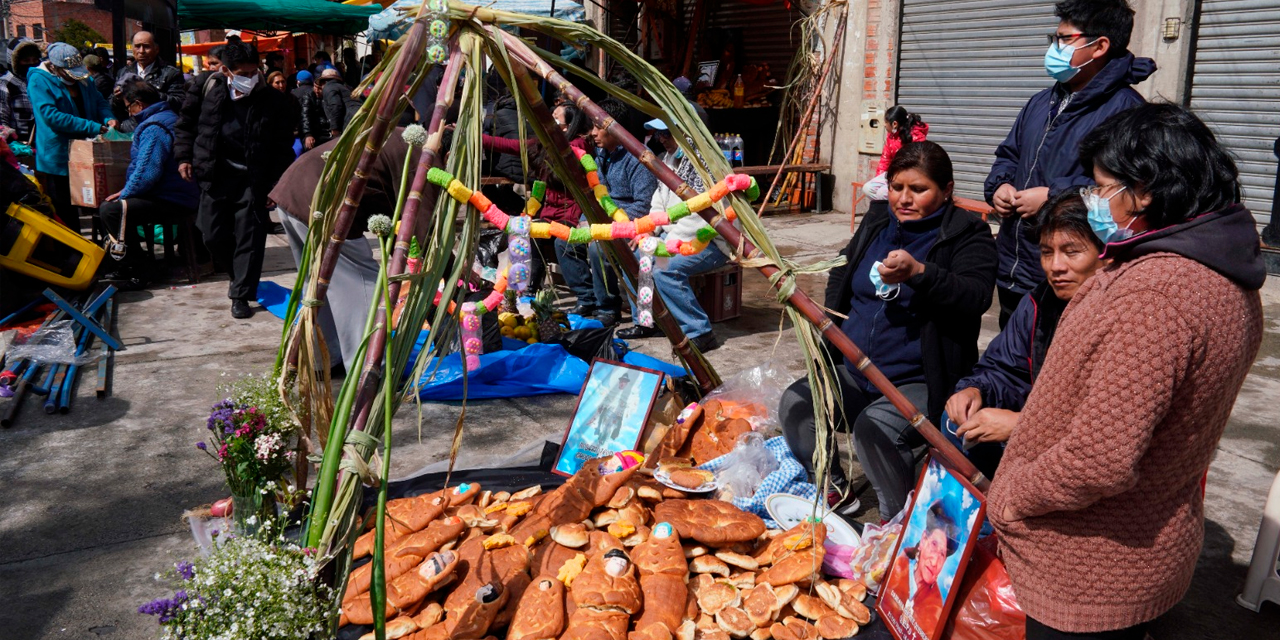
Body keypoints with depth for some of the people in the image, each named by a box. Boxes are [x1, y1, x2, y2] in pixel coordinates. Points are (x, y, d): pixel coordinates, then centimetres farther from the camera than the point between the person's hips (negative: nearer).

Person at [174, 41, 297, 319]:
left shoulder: (273, 100, -7)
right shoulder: (208, 91, -2)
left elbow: (283, 147, -4)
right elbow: (187, 122, 15)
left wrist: (276, 185, -9)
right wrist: (184, 156, 6)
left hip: (252, 180, -3)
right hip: (215, 177, 3)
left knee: (249, 238, -2)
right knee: (214, 236, 7)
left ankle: (241, 295, 7)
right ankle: (240, 275, 32)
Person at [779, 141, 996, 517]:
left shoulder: (967, 234, -3)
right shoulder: (876, 224, 15)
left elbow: (976, 297, -22)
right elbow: (841, 276, 33)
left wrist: (918, 272, -36)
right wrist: (831, 323, 16)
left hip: (921, 381, -6)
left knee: (874, 428, -32)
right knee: (795, 405, -16)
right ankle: (834, 493, 7)